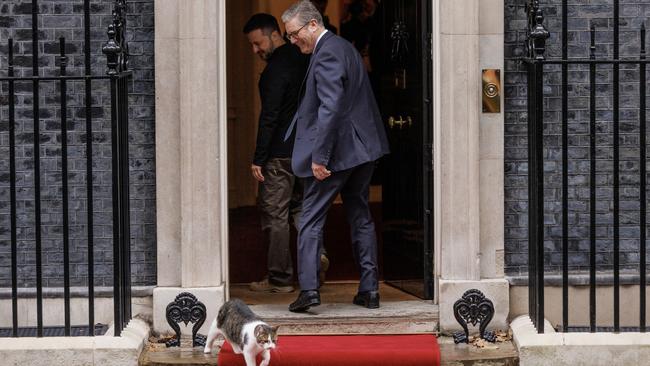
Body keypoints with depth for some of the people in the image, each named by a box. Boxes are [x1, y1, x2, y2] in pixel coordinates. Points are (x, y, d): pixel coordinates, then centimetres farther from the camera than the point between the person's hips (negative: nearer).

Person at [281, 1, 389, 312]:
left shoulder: (326, 55, -17)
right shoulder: (344, 47, 14)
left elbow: (330, 108, -25)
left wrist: (319, 157, -25)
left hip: (336, 150, -9)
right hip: (364, 146, 9)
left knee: (311, 219, -2)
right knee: (360, 217, 13)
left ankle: (309, 288, -7)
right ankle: (369, 289, 15)